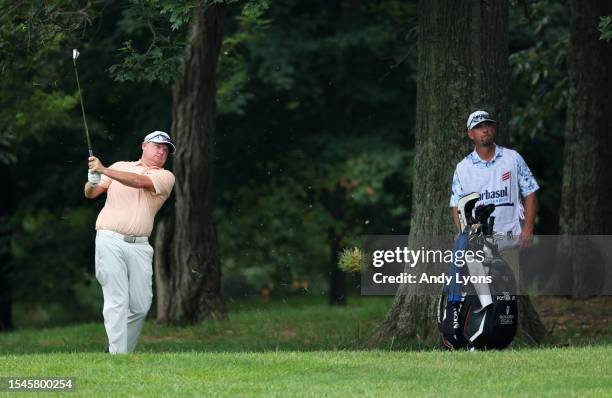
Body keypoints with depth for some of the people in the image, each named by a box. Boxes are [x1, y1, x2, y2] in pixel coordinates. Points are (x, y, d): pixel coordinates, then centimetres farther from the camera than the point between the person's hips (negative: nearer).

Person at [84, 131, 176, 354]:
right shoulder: (119, 167, 15)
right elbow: (91, 193, 12)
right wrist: (92, 180, -13)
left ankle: (123, 349, 18)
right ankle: (117, 355, -13)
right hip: (110, 241, -2)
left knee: (140, 305, 0)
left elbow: (140, 182, -10)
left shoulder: (165, 177, 10)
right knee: (117, 301, -11)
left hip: (139, 246, 2)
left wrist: (104, 170, -20)